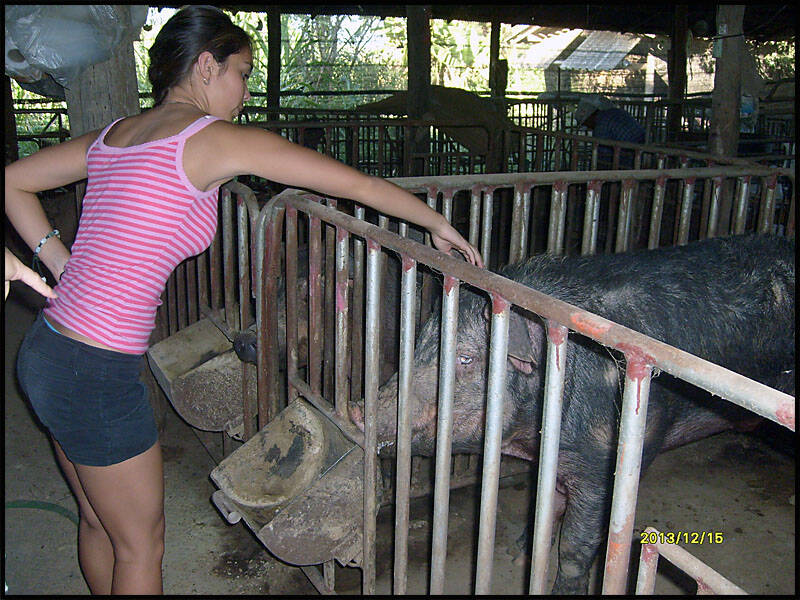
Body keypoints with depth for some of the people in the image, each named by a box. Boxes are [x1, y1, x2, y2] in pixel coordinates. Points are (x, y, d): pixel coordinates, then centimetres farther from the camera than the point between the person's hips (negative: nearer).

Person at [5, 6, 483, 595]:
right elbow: (358, 183, -8)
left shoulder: (113, 135, 10)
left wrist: (62, 264, 13)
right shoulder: (215, 138, -13)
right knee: (141, 544, 12)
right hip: (97, 374, -8)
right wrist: (439, 224, 4)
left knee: (99, 522, 26)